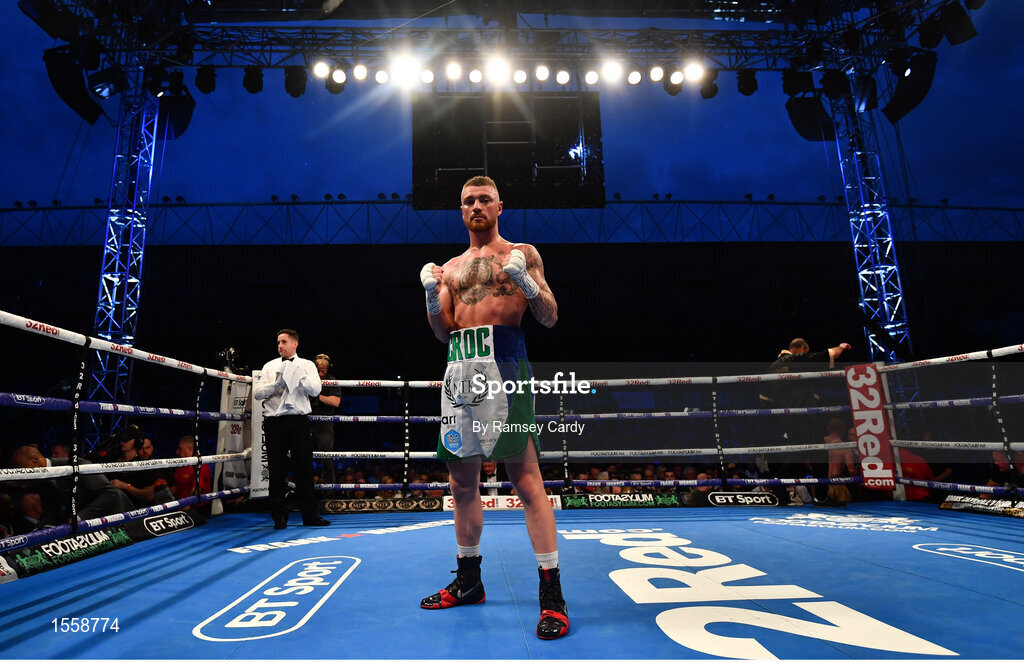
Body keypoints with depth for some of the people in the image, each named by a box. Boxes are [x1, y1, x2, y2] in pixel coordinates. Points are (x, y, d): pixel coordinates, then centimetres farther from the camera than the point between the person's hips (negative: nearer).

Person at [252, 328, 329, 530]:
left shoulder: (307, 365, 10)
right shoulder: (269, 366, 12)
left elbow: (315, 389, -5)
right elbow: (256, 392, 2)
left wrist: (297, 377, -15)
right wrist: (277, 384, -11)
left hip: (298, 421, -1)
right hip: (274, 422, 1)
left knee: (304, 468, 2)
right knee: (277, 471, 4)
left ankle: (310, 515, 9)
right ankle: (279, 517, 14)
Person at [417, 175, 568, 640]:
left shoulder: (522, 254, 9)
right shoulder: (450, 268, 22)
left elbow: (549, 319, 3)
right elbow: (444, 333, 17)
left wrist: (524, 280, -13)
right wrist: (432, 293, 1)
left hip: (503, 363, -5)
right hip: (459, 369, 6)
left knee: (526, 480, -9)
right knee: (462, 483, 11)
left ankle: (552, 595, -1)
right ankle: (468, 581, 27)